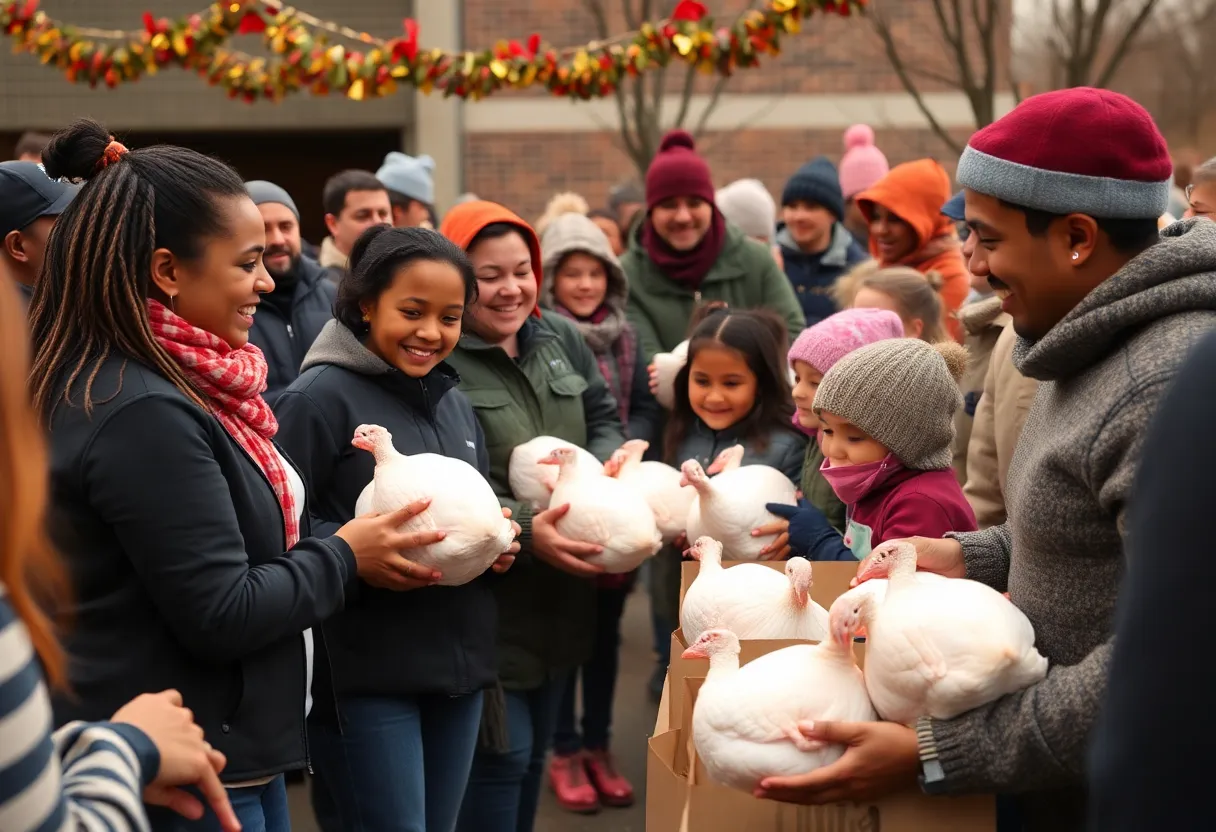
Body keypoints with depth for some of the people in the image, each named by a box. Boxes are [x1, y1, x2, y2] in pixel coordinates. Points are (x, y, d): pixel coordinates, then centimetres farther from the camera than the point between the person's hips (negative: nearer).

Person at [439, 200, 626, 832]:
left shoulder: (561, 338, 6)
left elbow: (604, 420, 13)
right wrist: (522, 529, -32)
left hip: (559, 599, 7)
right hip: (486, 603, -7)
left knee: (535, 752, 20)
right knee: (501, 754, -2)